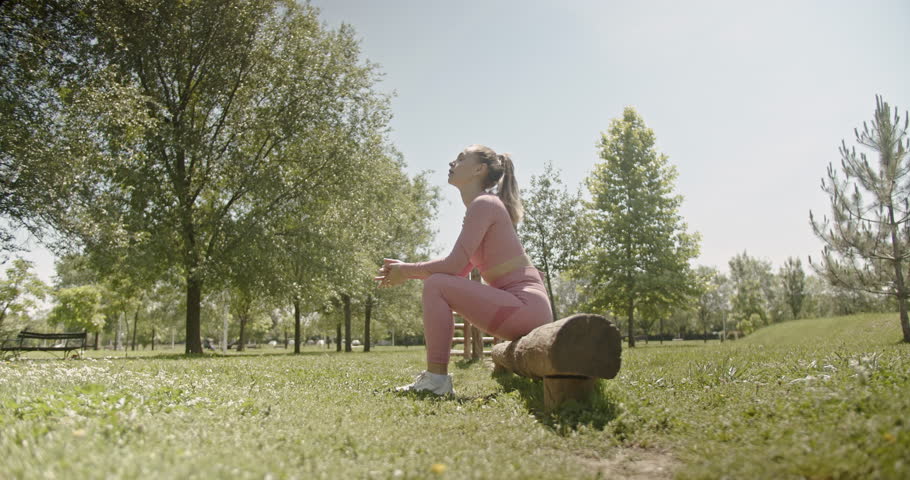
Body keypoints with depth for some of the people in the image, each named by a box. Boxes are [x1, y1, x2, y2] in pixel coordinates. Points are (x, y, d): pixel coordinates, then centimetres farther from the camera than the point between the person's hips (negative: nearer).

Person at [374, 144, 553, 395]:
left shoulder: (484, 204, -11)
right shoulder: (480, 207, 19)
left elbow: (454, 265, -18)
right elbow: (461, 270, 18)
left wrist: (408, 271, -3)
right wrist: (407, 269, 11)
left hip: (527, 305, -11)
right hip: (530, 310, 11)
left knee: (436, 285, -18)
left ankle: (436, 378, -15)